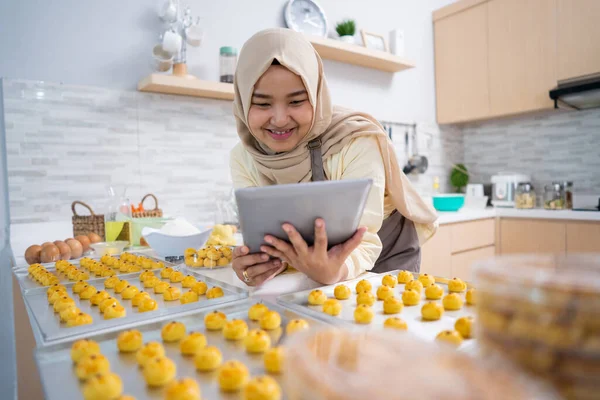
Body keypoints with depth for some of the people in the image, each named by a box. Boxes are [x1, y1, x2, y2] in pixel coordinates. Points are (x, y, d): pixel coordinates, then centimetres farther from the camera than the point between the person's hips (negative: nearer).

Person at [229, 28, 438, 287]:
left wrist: (332, 272, -50)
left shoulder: (356, 142, -27)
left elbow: (362, 244, -29)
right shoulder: (243, 158, -15)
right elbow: (262, 234, -19)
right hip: (314, 260, 3)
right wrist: (260, 262, -40)